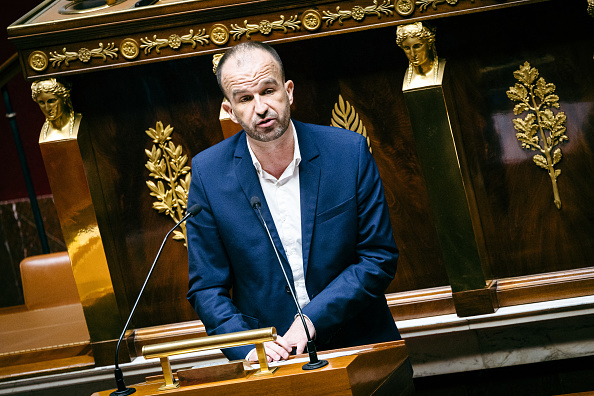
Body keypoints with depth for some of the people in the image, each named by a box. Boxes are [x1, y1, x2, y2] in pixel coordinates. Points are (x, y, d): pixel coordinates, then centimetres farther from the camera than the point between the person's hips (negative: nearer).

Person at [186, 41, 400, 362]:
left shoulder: (349, 152, -2)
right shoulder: (208, 173, -1)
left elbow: (379, 257, 1)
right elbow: (207, 287, 3)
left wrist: (313, 319, -11)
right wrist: (248, 348, -14)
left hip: (358, 349, 1)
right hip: (270, 356, 0)